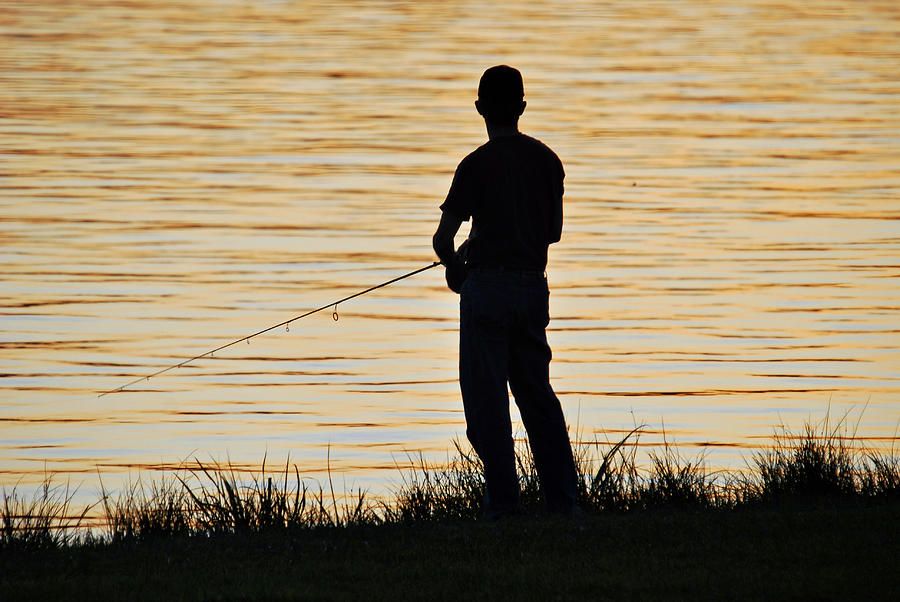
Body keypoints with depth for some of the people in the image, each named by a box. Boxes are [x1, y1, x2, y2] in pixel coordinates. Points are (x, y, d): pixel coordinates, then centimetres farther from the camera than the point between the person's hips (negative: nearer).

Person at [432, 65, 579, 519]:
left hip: (487, 283, -5)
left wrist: (453, 262, 12)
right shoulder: (546, 160, 7)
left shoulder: (477, 165, -10)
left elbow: (443, 236, -11)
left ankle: (502, 499, -2)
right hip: (533, 282, 5)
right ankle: (562, 499, 9)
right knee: (536, 390, 12)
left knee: (486, 395, 1)